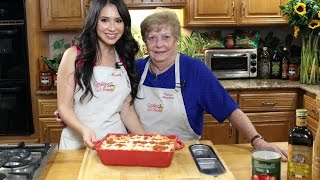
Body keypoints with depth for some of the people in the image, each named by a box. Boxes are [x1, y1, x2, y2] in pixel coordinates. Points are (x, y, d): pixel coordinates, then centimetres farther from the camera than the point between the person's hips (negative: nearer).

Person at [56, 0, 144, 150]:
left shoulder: (125, 60, 5)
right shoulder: (74, 56, -6)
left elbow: (127, 110, 5)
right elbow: (64, 106, -8)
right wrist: (84, 130, -26)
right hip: (78, 142, -3)